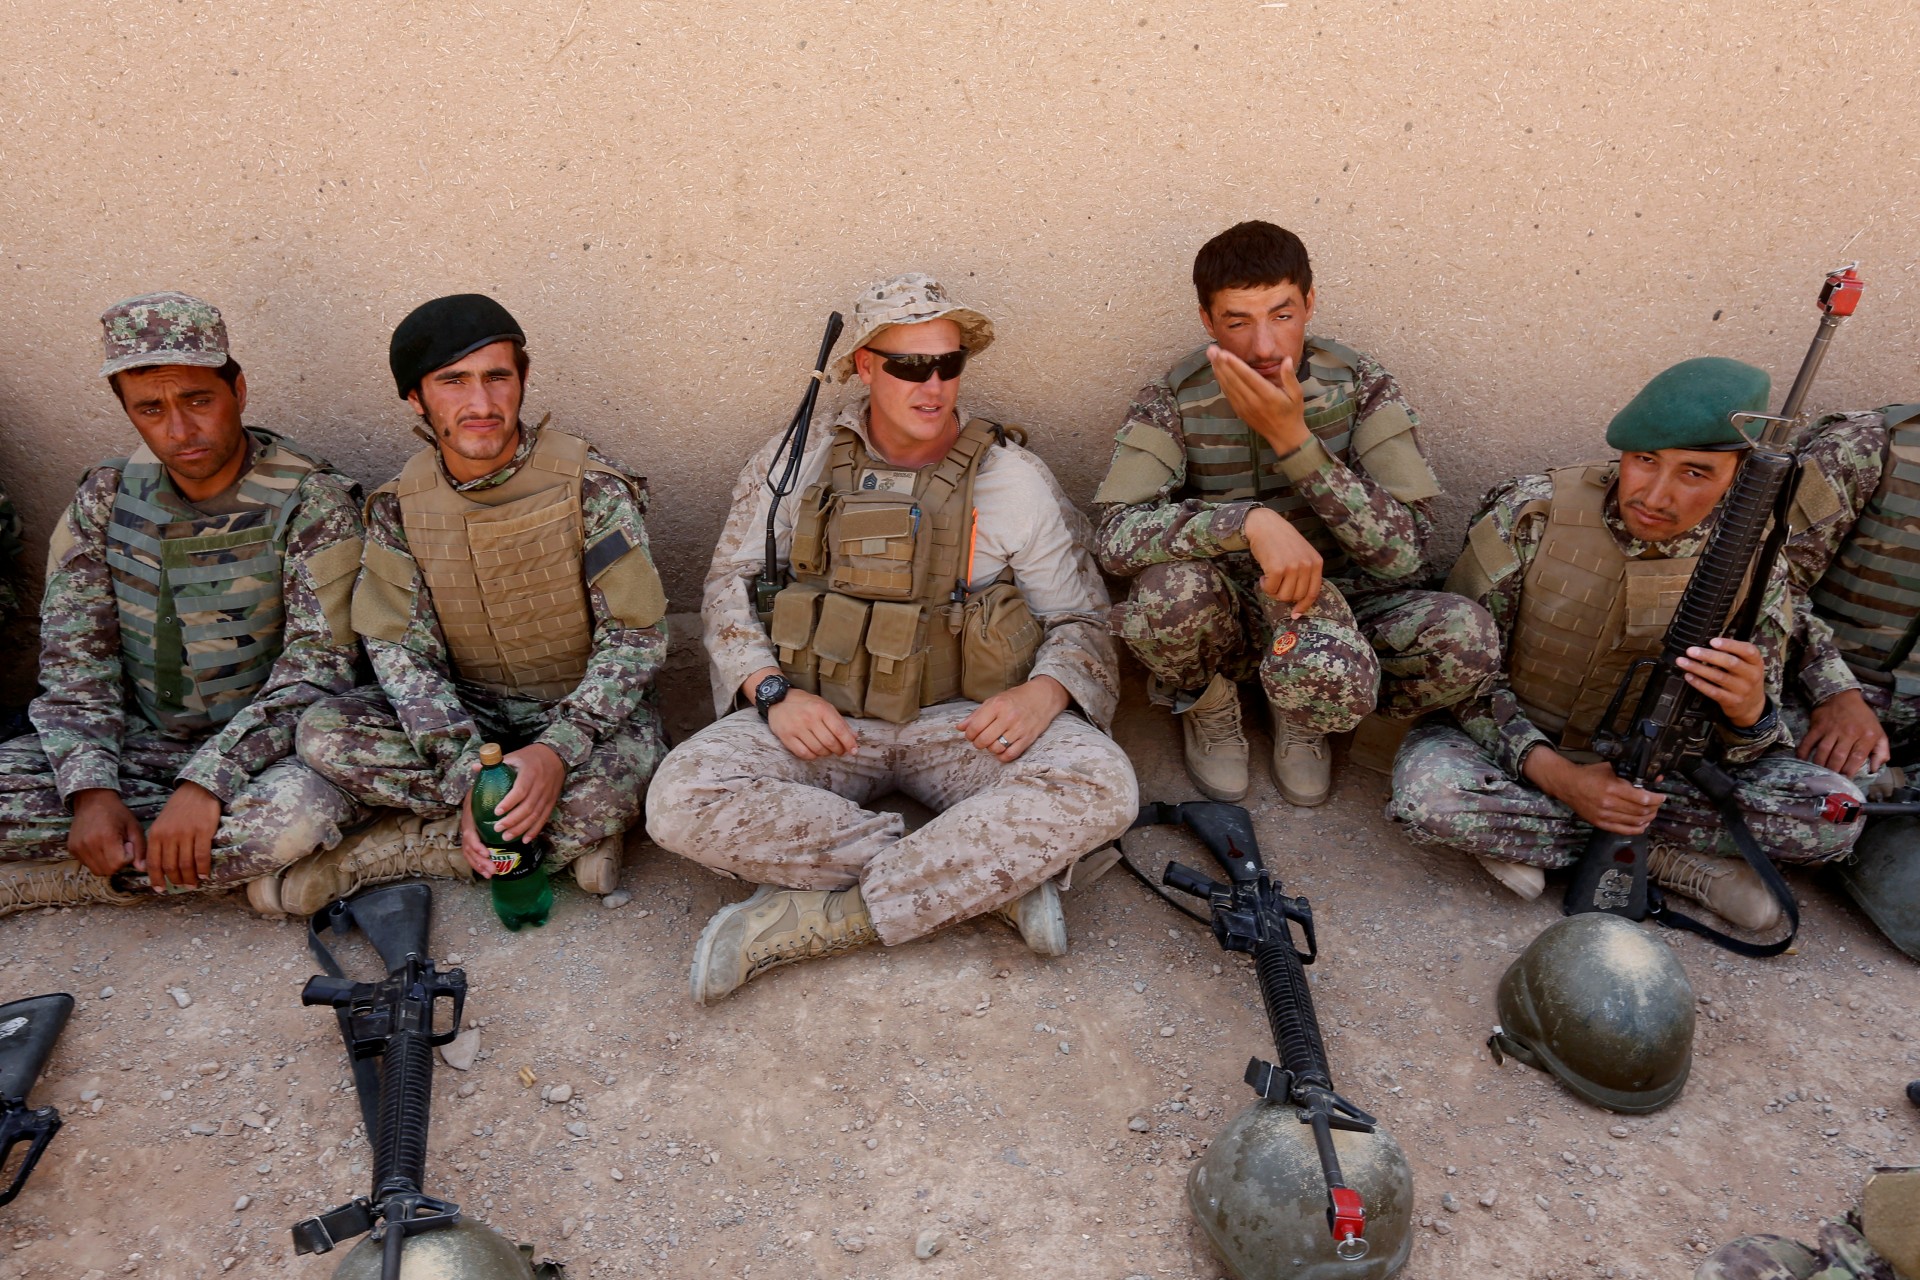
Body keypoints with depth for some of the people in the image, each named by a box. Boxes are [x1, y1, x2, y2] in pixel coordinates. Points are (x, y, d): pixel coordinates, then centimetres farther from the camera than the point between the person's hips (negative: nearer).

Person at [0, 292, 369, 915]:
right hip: (137, 744, 4)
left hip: (257, 750, -3)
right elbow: (72, 658, 0)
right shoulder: (106, 496, 2)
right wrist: (92, 790, -17)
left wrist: (206, 784, -29)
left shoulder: (314, 503, -12)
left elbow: (317, 667, -18)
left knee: (303, 809, -38)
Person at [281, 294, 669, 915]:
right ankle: (565, 841, -18)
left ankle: (381, 852, -13)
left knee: (600, 795, -37)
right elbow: (401, 652, -7)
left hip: (585, 708, -3)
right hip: (467, 713, 3)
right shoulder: (398, 506, -4)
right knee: (323, 732, -22)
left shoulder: (591, 485, -14)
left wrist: (559, 748, -30)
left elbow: (637, 638, -15)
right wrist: (465, 769, -24)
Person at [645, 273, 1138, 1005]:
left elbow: (1080, 620, 6)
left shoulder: (1014, 480, 3)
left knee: (1100, 786, -29)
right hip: (821, 720, 1)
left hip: (959, 721, 0)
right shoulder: (794, 464, 5)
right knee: (682, 800, -29)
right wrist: (772, 691, -11)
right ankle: (993, 879, -24)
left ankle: (820, 919, -27)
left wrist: (1046, 690, -17)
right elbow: (729, 587, 8)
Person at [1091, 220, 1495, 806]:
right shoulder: (1175, 401, -11)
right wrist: (1251, 521, -40)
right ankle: (1208, 704, 3)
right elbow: (1114, 536, -26)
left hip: (1343, 600, 2)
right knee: (1171, 586, -37)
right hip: (1230, 612, -1)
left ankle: (1306, 717, 4)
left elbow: (1403, 554, -19)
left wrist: (1292, 437, -28)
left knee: (1466, 636, -30)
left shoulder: (1362, 387, -10)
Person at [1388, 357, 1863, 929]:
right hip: (1516, 747, -1)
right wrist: (1557, 776, -27)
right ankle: (1670, 859, -14)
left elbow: (1739, 750, -6)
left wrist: (1748, 709, -32)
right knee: (1426, 792, -35)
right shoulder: (1530, 513, -18)